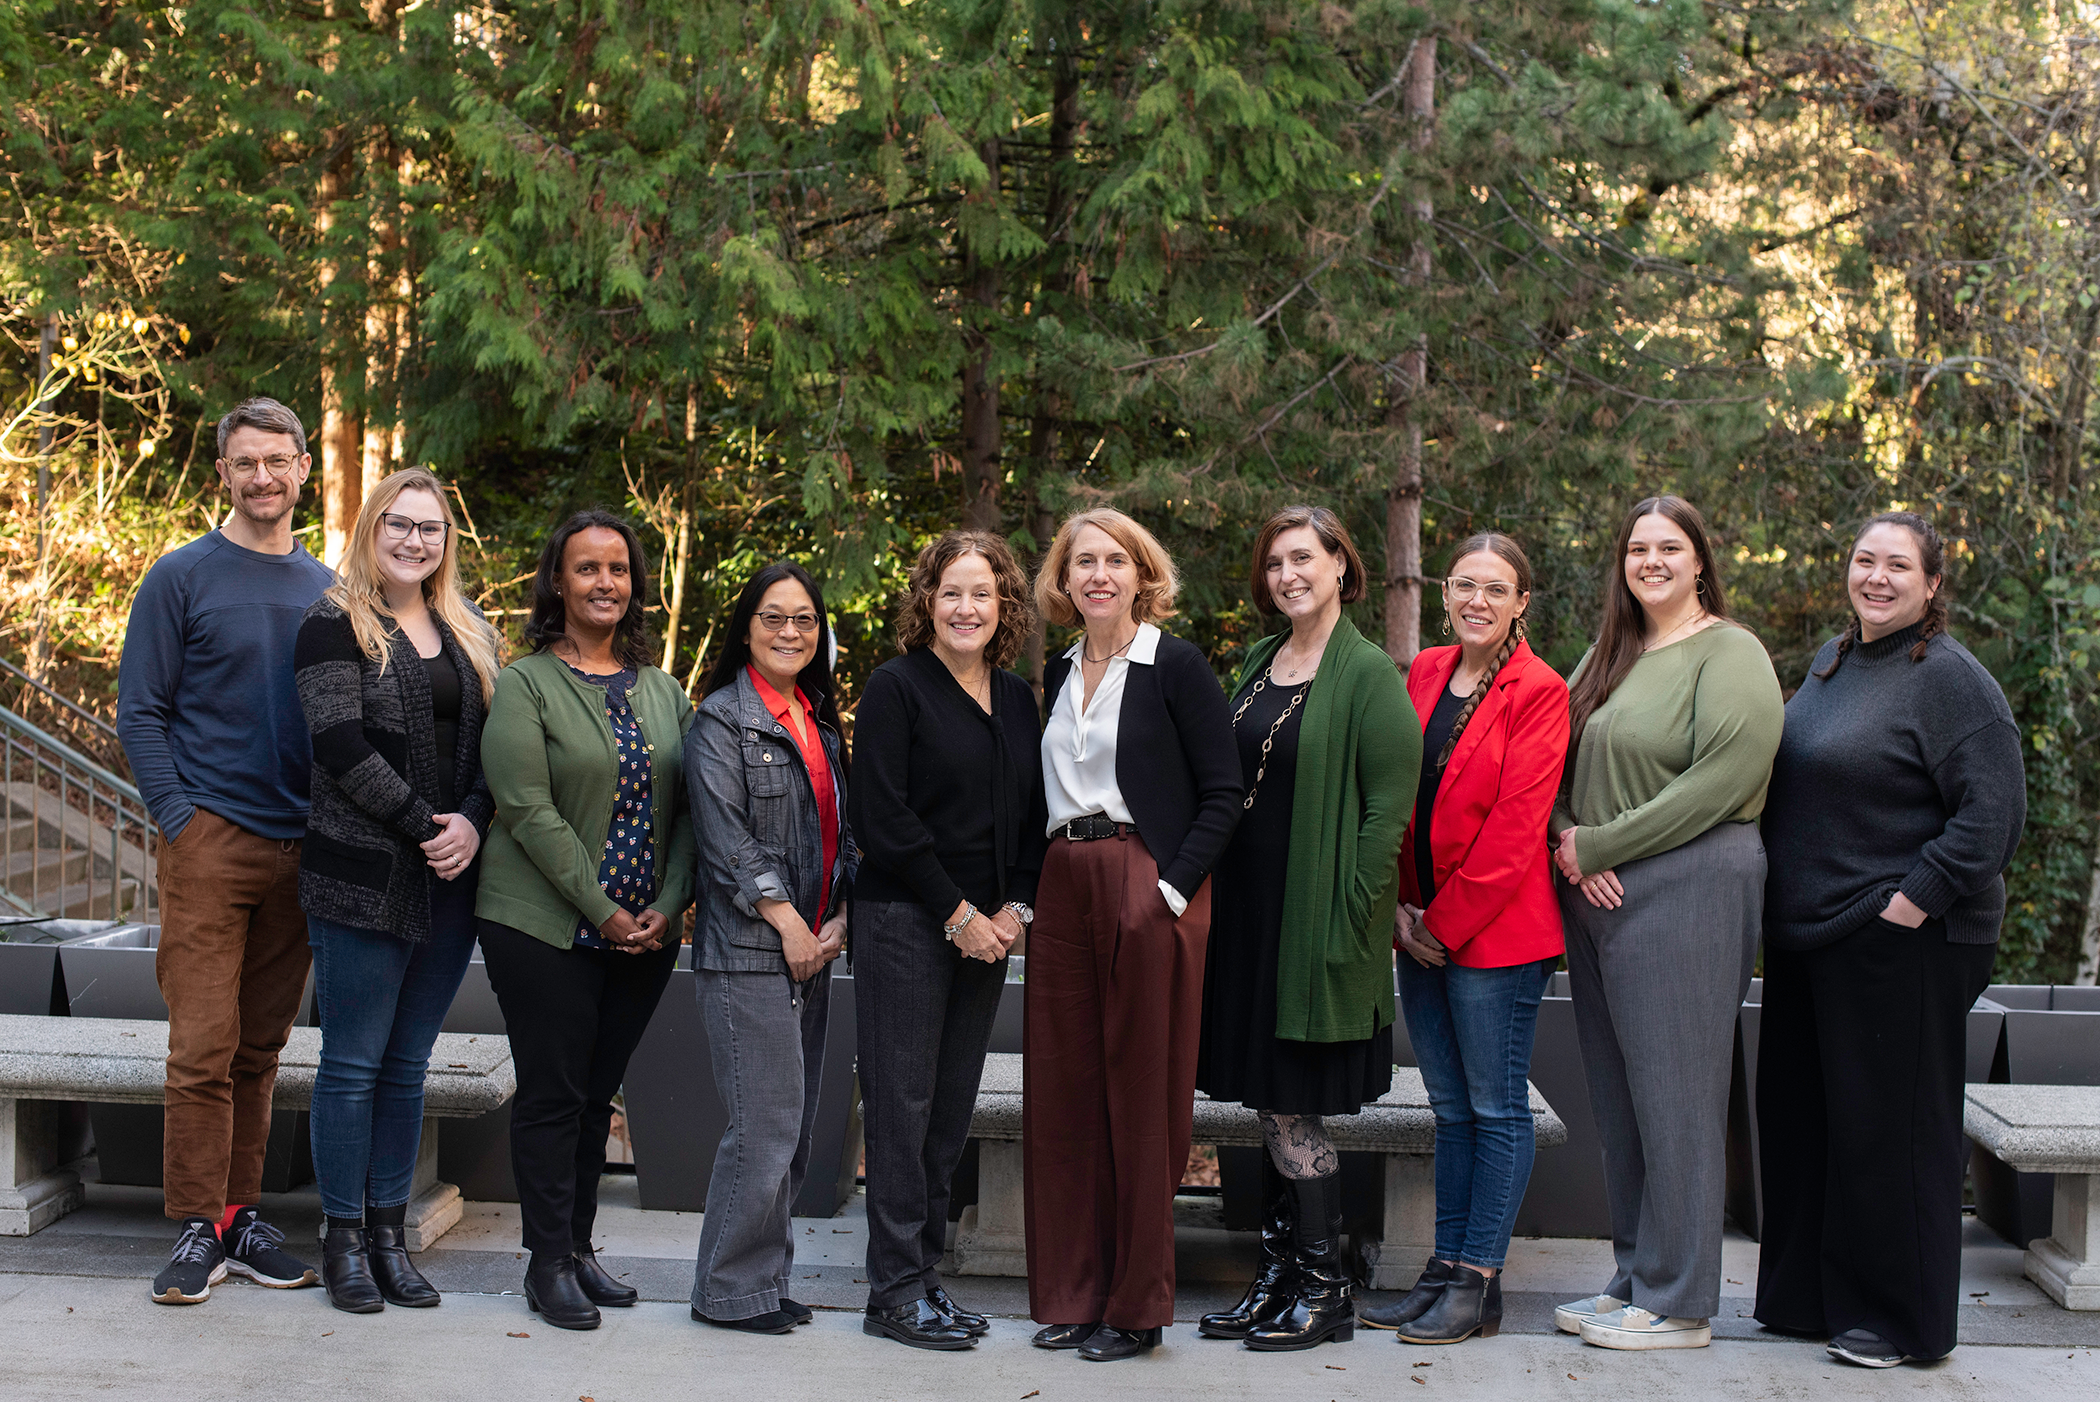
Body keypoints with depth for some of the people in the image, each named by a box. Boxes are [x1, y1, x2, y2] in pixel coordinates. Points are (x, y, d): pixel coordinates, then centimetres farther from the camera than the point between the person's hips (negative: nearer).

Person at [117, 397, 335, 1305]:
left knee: (262, 1045, 9)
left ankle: (240, 1213, 17)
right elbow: (139, 713, -1)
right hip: (209, 842, -4)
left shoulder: (326, 590, 13)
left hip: (299, 849, 4)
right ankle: (198, 1227, 2)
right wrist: (180, 818, -10)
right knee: (204, 1046, -6)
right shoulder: (182, 577, 0)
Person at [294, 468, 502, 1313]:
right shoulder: (336, 625, -2)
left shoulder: (468, 635, 16)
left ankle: (389, 1230, 17)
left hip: (451, 879, 5)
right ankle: (344, 1239, 11)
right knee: (354, 1062, 1)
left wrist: (472, 823, -8)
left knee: (408, 1063, 10)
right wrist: (426, 826, -14)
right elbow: (343, 747, -12)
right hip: (363, 878, -5)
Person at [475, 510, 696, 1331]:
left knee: (597, 1093, 11)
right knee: (552, 1092, 0)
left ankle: (579, 1245, 22)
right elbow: (529, 810, -13)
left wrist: (668, 907, -5)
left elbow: (687, 807, 9)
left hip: (645, 933, 5)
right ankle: (549, 1262, 9)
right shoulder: (524, 685, -5)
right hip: (543, 925, -5)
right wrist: (603, 911, -15)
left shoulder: (663, 692, 12)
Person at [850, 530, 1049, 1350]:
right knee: (903, 1101, -4)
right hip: (904, 921, -6)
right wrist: (958, 914, -12)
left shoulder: (1017, 698, 14)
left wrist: (1016, 908, 1)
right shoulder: (896, 688, -5)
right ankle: (896, 1292, 3)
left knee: (952, 1105, 8)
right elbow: (883, 817, -12)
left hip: (986, 929, 6)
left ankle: (924, 1273, 17)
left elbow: (1032, 813, 16)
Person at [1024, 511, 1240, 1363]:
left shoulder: (1176, 667, -3)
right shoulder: (1058, 675, 14)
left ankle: (1137, 1306, 10)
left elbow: (1223, 794, -7)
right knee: (1062, 1092, 7)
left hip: (1149, 889, -6)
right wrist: (1033, 887, 8)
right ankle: (1071, 1293, 18)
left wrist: (1171, 889, -15)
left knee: (1141, 1097, -1)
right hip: (1065, 889, 6)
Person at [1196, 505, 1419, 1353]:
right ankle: (1277, 1279, 21)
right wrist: (1211, 896, 11)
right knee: (1270, 1104, 11)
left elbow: (1389, 805, -13)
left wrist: (1350, 919, -16)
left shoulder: (1368, 672, -8)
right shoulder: (1259, 663, 13)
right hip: (1248, 914, 7)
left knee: (1292, 1108, -3)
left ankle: (1326, 1290, 10)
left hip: (1314, 922, -7)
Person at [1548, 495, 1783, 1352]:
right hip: (1598, 897, 8)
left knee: (1673, 1096, -3)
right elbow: (1562, 764, 16)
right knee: (1617, 1096, 11)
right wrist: (1572, 849, -4)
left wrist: (1598, 845, -12)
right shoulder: (1608, 656, 17)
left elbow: (1720, 781, -17)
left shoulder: (1729, 655, -7)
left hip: (1691, 891, -7)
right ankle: (1632, 1279, 21)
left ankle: (1676, 1305, 6)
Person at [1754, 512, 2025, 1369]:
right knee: (1801, 1119, 14)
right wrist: (1778, 909, 15)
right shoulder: (1832, 662, 13)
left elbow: (1993, 814, -18)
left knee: (1887, 1128, 0)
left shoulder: (1950, 679, -11)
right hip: (1807, 936, 8)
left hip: (1900, 944, -8)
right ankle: (1807, 1296, 27)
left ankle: (1898, 1319, 13)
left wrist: (1915, 899, -21)